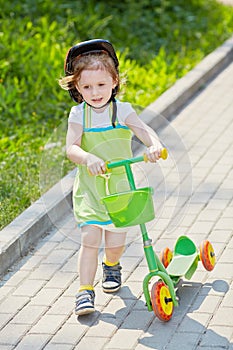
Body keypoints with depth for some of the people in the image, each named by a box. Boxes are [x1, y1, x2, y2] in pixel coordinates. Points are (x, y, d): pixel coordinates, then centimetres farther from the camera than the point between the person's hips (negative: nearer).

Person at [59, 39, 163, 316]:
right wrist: (89, 158, -35)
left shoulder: (122, 111, -3)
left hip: (120, 185, 1)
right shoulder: (78, 114, -4)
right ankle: (85, 290, -6)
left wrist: (155, 145, -39)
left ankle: (111, 266, 39)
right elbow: (71, 148, -14)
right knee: (89, 239, -13)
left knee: (115, 241, 5)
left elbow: (145, 131, -16)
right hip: (89, 188, -1)